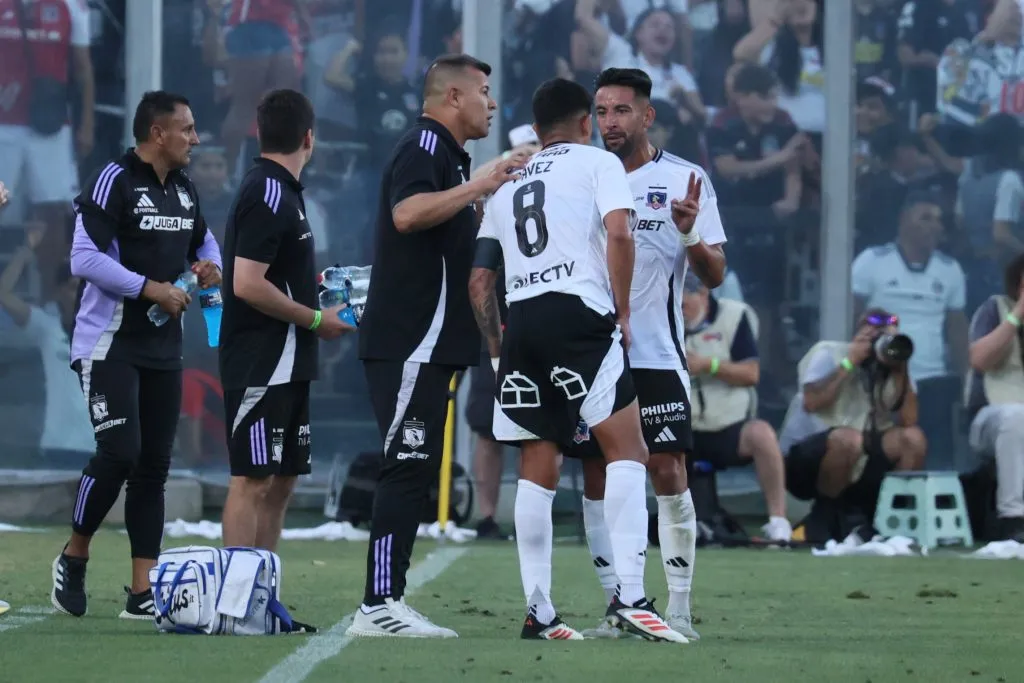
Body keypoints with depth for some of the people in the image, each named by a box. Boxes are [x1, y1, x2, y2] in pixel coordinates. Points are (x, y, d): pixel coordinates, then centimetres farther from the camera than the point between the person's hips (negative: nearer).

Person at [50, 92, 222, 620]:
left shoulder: (183, 189, 13)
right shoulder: (114, 182, -13)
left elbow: (204, 241, 29)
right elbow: (84, 259, -20)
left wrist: (211, 266, 5)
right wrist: (151, 288, -20)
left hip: (163, 348, 8)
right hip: (109, 344, -8)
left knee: (154, 464, 6)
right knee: (119, 452, -16)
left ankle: (143, 592, 8)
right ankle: (74, 558, 7)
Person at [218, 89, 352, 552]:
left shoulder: (281, 192, 16)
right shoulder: (268, 194, -15)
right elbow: (247, 285, -21)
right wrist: (315, 319, -14)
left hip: (286, 367, 10)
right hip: (260, 365, -10)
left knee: (281, 482, 11)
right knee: (253, 480, -10)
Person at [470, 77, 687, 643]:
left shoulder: (507, 184, 25)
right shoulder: (597, 162, 9)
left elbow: (479, 280, 22)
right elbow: (618, 233, -9)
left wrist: (495, 344, 28)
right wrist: (623, 312, -2)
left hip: (519, 322, 6)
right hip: (579, 316, -6)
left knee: (537, 470, 10)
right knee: (627, 451, -6)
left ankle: (538, 613, 9)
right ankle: (629, 596, -20)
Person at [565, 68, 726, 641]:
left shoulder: (684, 179, 0)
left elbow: (715, 275, -3)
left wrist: (691, 233, -20)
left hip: (658, 354, -4)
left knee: (668, 474, -8)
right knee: (597, 479, 2)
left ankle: (679, 609, -2)